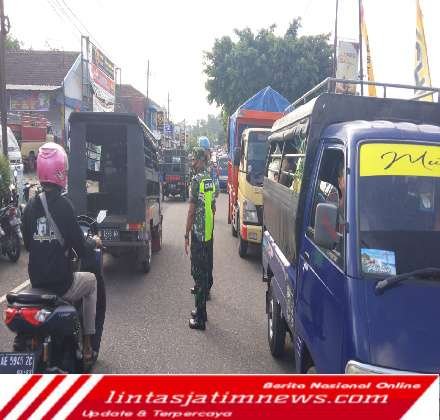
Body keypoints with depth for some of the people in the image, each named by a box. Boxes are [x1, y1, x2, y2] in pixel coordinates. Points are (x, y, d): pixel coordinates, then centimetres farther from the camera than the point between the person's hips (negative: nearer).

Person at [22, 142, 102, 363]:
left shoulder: (30, 206, 1)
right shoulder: (63, 205, -16)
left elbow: (28, 244, 13)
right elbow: (80, 248, -14)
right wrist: (94, 242, 6)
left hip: (36, 282, 6)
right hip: (61, 283, -5)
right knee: (91, 280, 24)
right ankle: (87, 346, 21)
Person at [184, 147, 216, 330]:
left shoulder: (197, 180, -14)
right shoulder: (211, 180, 12)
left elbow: (192, 209, -16)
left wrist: (187, 235, -11)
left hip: (198, 233, -8)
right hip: (209, 233, 8)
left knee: (198, 272, -5)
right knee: (206, 268, 16)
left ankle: (200, 318, -2)